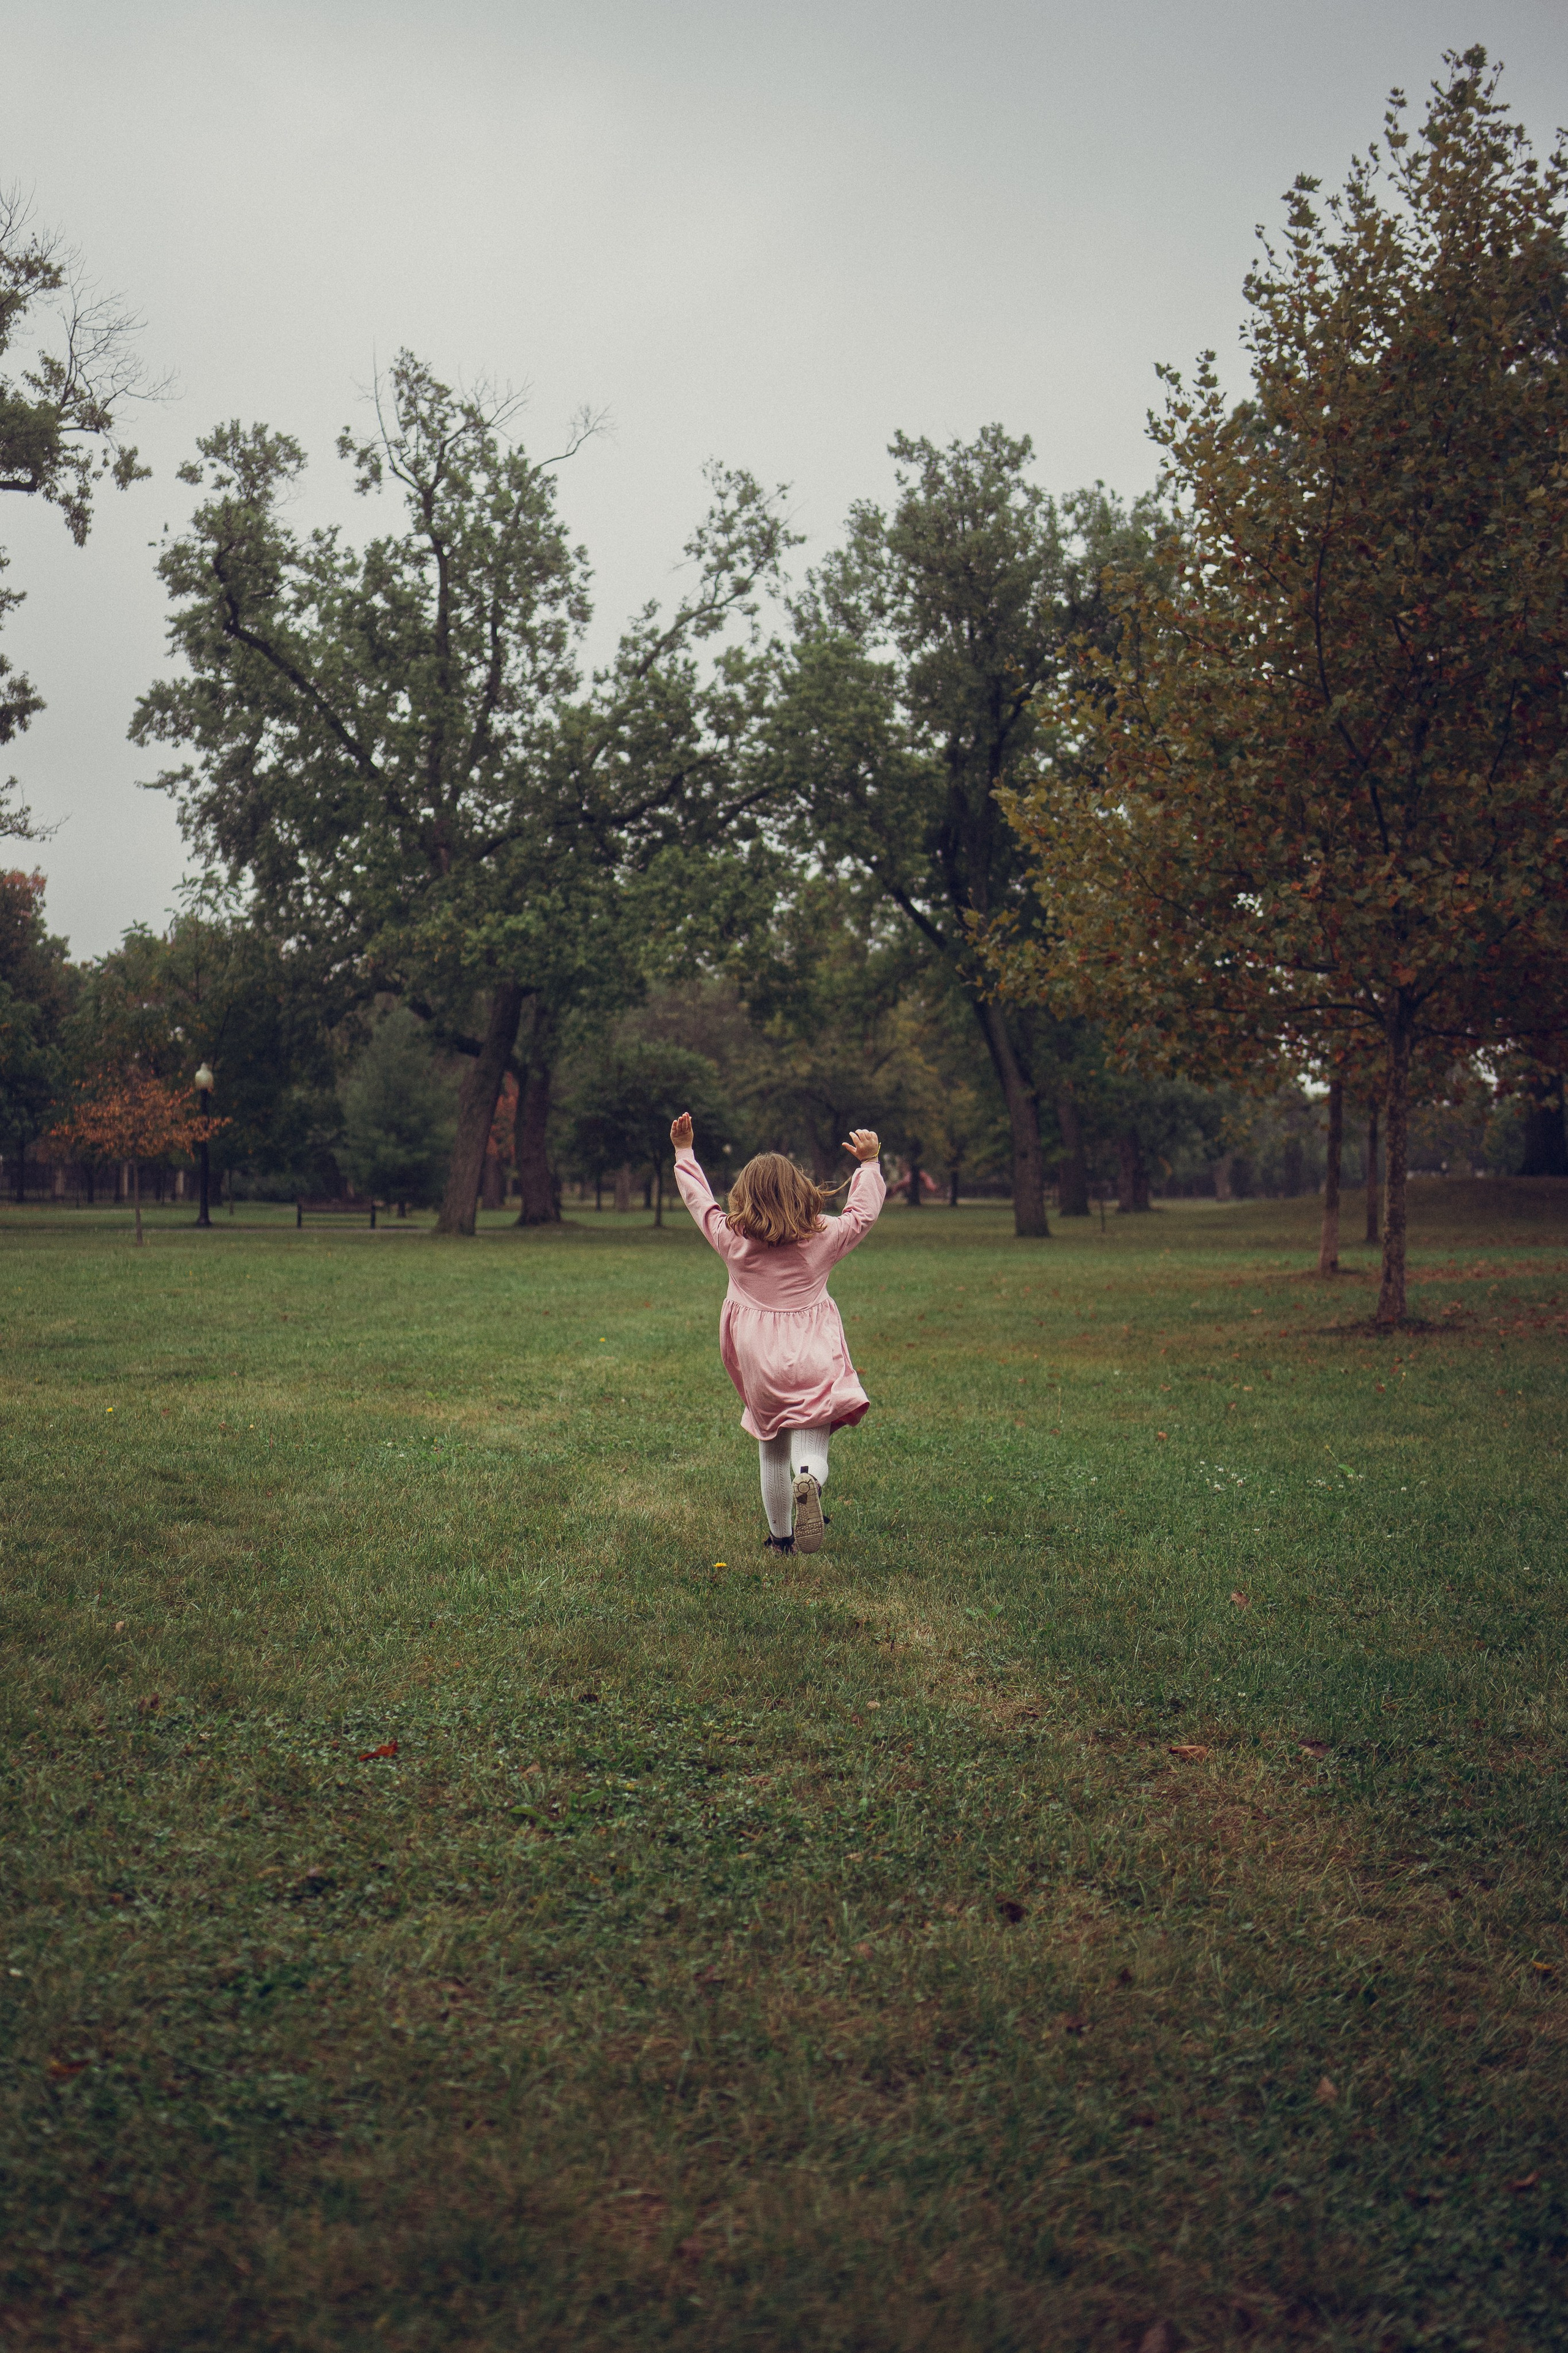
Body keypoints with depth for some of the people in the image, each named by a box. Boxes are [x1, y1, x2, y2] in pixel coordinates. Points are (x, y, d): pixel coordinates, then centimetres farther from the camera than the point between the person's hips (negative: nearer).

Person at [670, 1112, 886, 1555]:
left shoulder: (732, 1240, -1)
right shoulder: (822, 1239, -2)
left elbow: (700, 1201, 13)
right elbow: (863, 1212, 13)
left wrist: (685, 1153, 25)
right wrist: (870, 1163, 22)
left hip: (760, 1368, 1)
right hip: (816, 1364, -1)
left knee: (772, 1454, 17)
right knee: (812, 1449, -5)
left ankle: (780, 1538, 25)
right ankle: (809, 1481, -39)